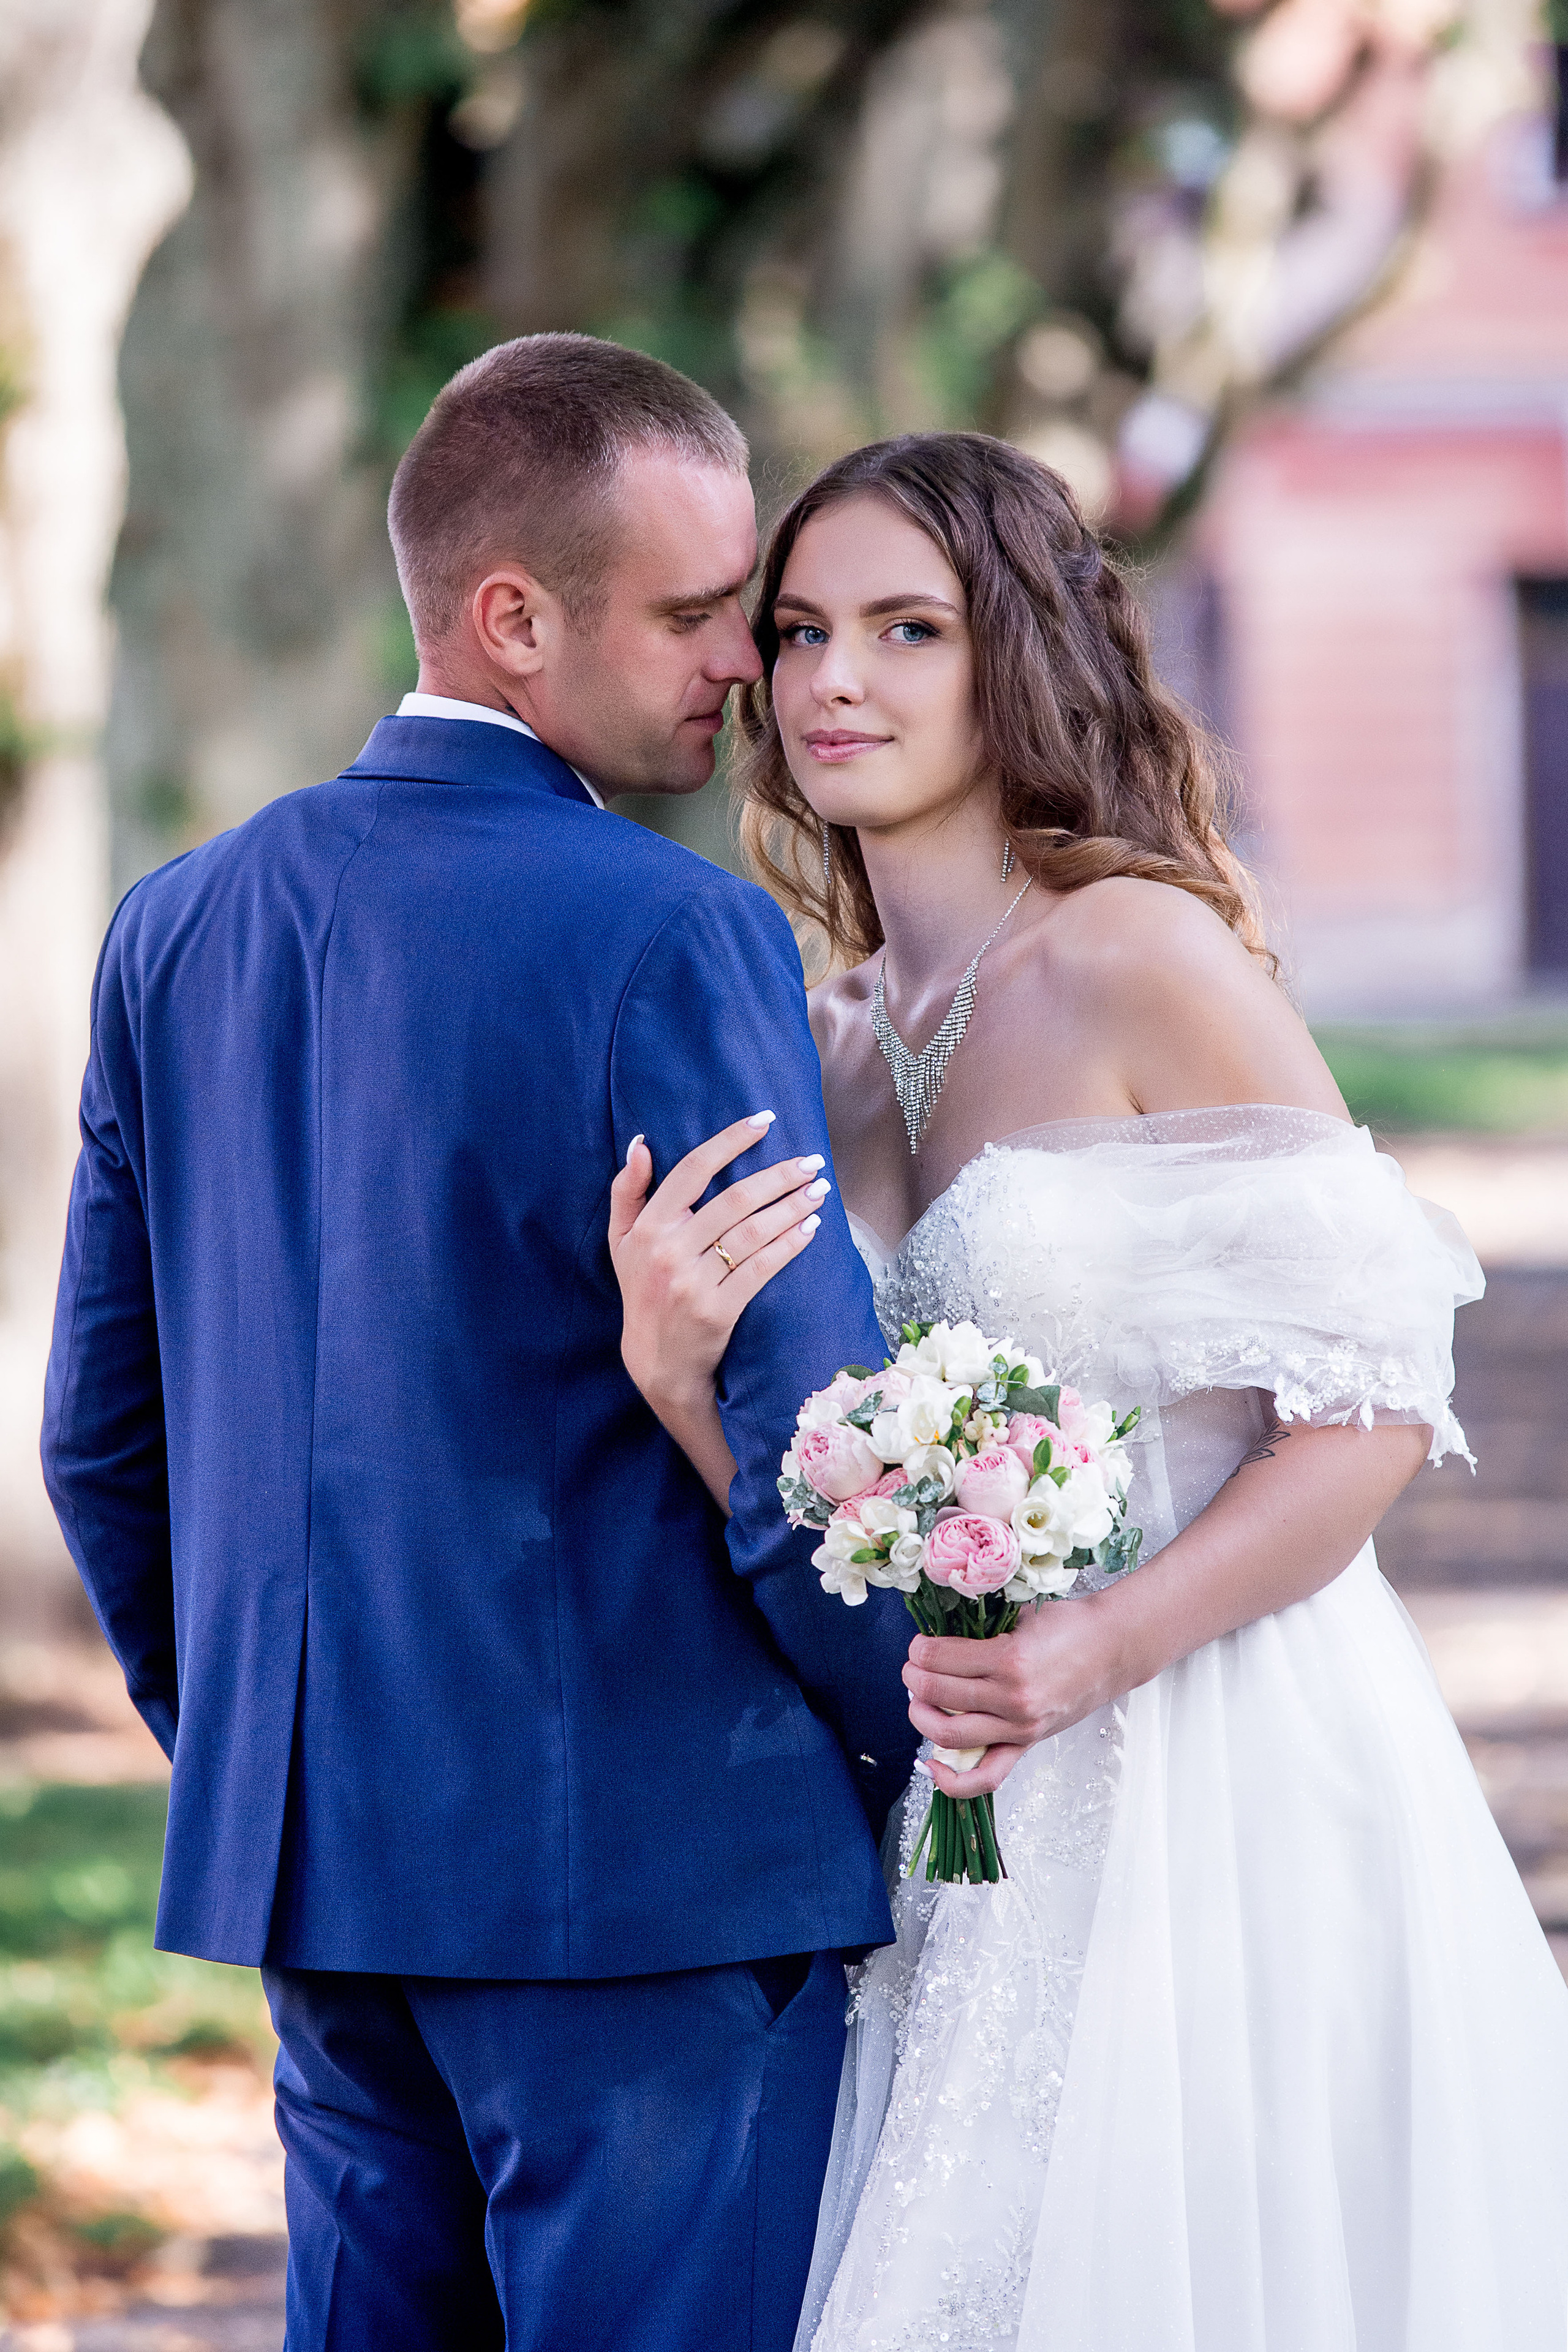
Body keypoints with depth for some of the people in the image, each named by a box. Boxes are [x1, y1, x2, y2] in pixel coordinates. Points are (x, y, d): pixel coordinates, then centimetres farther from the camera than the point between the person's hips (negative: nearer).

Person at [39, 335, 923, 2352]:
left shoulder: (182, 929, 7)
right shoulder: (671, 941, -15)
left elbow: (100, 1430, 13)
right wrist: (914, 1750, 1)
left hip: (307, 1867, 7)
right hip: (652, 1863, -7)